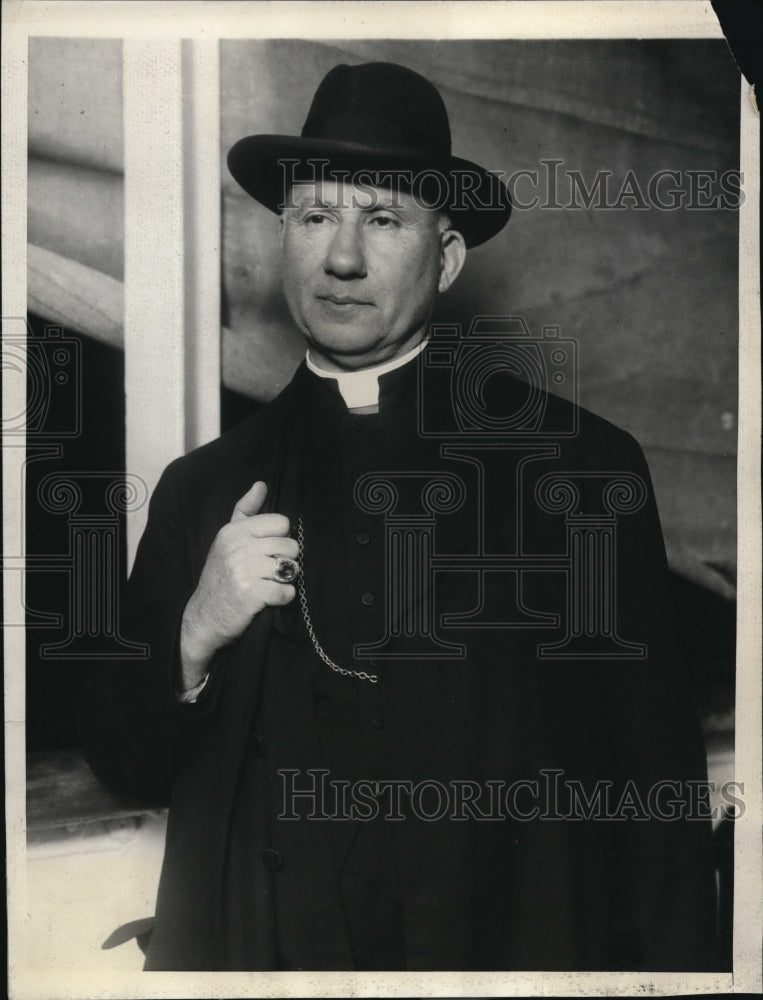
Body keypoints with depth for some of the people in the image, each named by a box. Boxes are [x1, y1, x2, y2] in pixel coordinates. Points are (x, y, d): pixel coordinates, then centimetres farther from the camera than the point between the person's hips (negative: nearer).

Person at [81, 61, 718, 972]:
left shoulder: (583, 466, -7)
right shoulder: (203, 490, 0)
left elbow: (658, 785, -5)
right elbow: (122, 767, 2)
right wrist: (193, 642, -15)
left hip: (511, 945, -1)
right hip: (252, 947, 2)